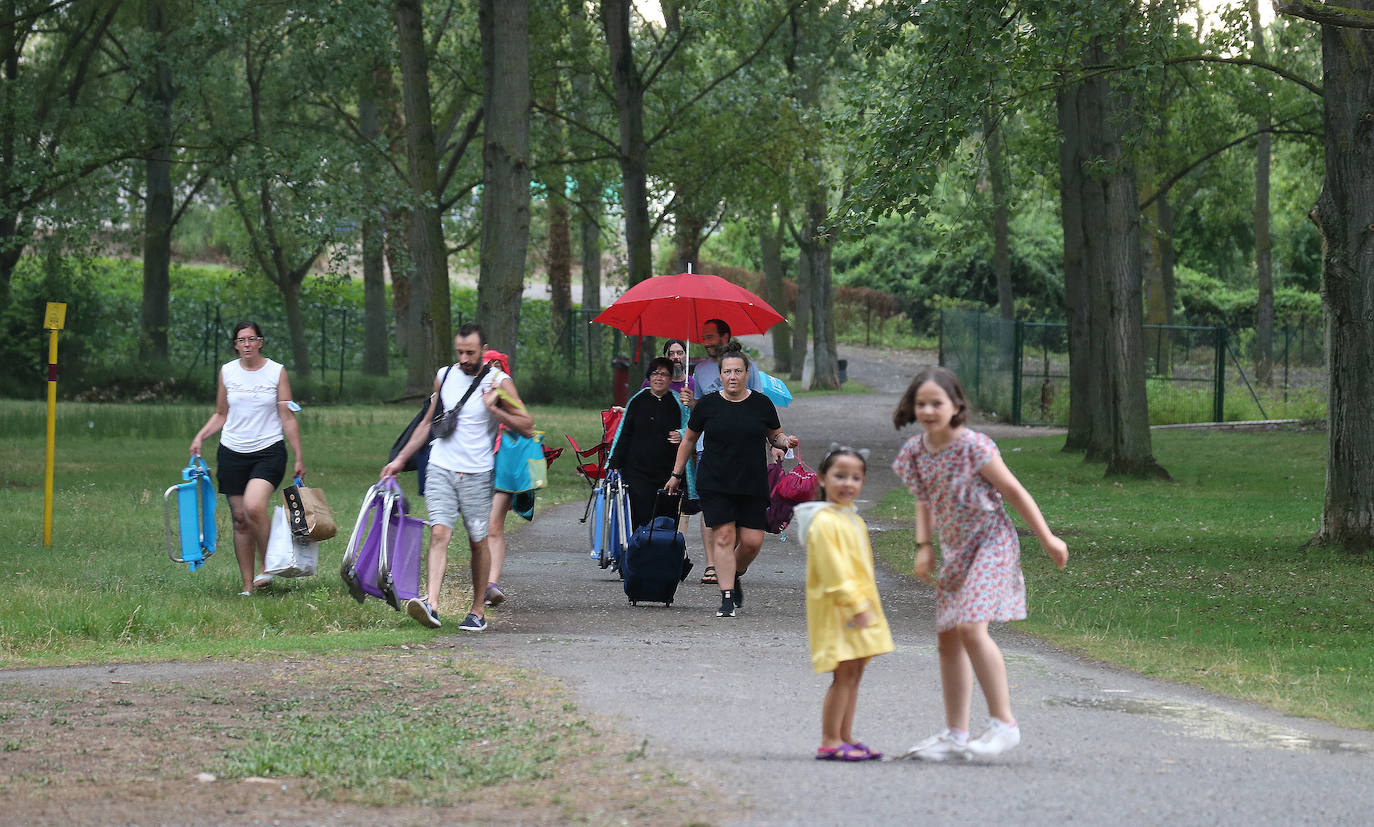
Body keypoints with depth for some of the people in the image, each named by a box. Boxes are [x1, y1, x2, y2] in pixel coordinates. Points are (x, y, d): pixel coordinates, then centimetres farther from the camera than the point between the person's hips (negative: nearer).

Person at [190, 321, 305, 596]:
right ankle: (247, 586, 8)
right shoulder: (227, 372, 7)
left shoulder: (277, 372, 0)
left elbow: (288, 419, 2)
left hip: (269, 450, -3)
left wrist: (299, 458, 1)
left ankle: (266, 564, -6)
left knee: (254, 507, -25)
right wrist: (200, 437, 1)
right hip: (233, 453, 3)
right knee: (240, 520, 2)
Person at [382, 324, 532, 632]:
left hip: (477, 474, -2)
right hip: (440, 468, 2)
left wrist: (494, 410, -17)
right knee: (439, 533, -13)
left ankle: (478, 610, 18)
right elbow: (429, 422, 21)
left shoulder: (498, 382, -2)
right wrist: (401, 459, 20)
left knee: (478, 541, 6)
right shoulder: (444, 376, 9)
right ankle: (431, 604, -27)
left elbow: (526, 423, -2)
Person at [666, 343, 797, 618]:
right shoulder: (707, 404, 2)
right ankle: (727, 598, -6)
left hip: (753, 486, 1)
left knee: (752, 541, -3)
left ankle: (736, 576, 27)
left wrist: (785, 441, -8)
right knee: (724, 537, -9)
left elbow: (775, 436, 15)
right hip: (714, 485, -1)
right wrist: (676, 474, 15)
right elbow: (689, 440, 13)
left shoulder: (761, 404, 3)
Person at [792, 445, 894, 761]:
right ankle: (830, 741, -10)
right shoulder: (824, 522, -14)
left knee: (854, 673, 10)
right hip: (837, 608, -9)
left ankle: (846, 737, 15)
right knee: (844, 672, -12)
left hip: (859, 606, 9)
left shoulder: (854, 520, 17)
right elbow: (834, 569, -20)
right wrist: (854, 605, -22)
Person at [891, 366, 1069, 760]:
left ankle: (1004, 723, -15)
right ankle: (955, 735, 15)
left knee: (970, 626, -22)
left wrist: (1048, 539, -2)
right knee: (948, 637, 7)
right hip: (955, 550, 7)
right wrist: (924, 546, 8)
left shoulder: (973, 447, -18)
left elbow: (1014, 492, -8)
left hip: (990, 543, -7)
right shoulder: (914, 452, 0)